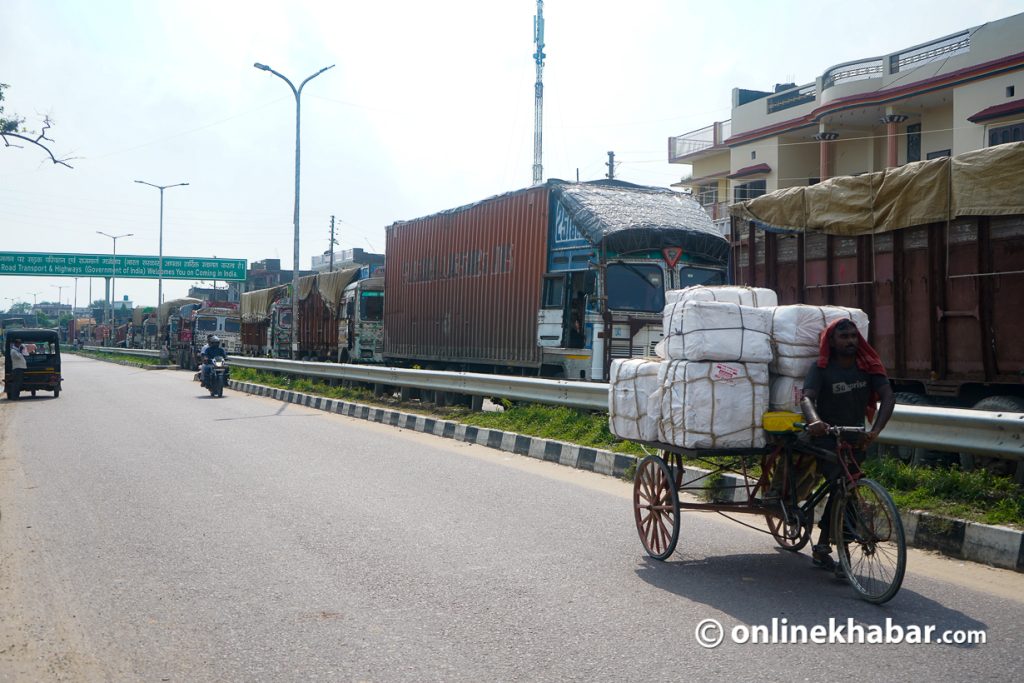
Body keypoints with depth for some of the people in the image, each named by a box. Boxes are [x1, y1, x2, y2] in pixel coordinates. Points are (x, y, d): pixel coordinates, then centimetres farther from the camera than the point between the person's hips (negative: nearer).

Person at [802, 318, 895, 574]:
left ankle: (822, 547, 28)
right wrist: (814, 421, -50)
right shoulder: (821, 369, -11)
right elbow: (808, 397, -27)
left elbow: (887, 397, -13)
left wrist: (875, 430, -30)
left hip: (855, 438, 4)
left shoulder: (868, 366, -2)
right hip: (827, 439, -4)